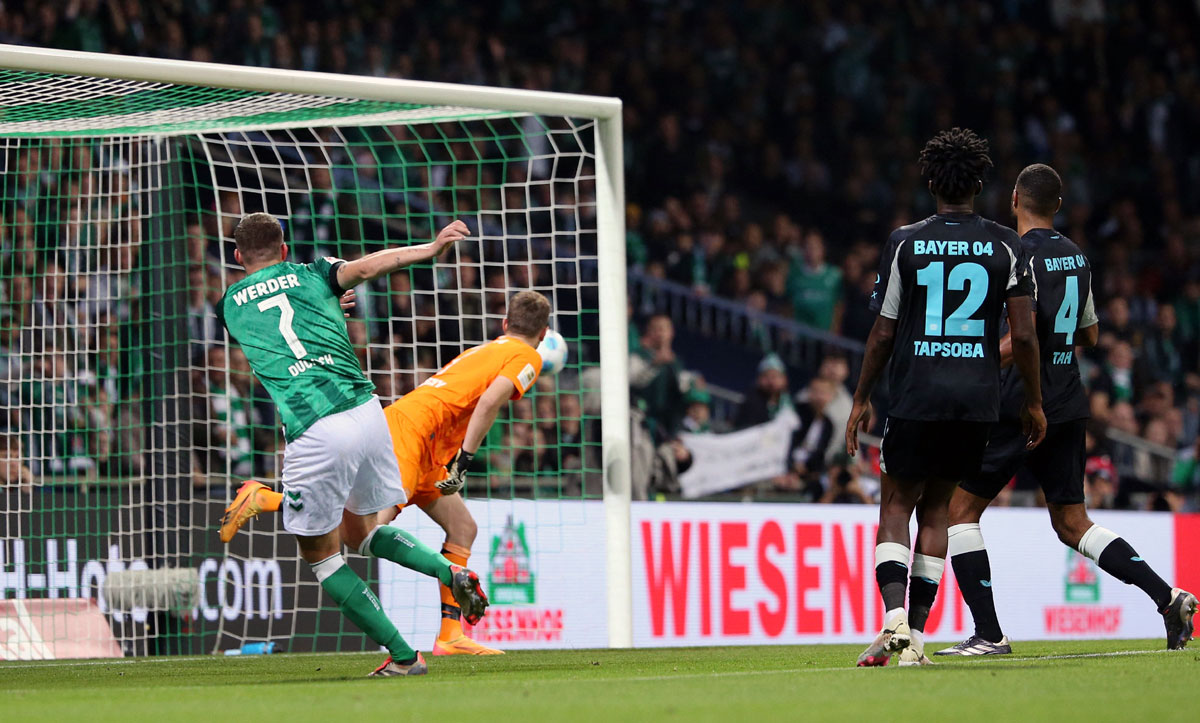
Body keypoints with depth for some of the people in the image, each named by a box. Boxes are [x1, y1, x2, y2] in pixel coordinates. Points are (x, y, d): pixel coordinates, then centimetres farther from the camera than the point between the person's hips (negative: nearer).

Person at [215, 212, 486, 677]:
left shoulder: (230, 305, 16)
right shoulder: (313, 276, 16)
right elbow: (364, 268, -5)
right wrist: (430, 249, -17)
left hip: (313, 433, -4)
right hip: (366, 410, 4)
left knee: (320, 555, 12)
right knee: (361, 530, 27)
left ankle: (403, 656, 5)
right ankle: (451, 571, 4)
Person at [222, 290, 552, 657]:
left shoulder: (483, 351, 31)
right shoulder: (527, 357, 3)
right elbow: (490, 399, -13)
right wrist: (464, 459, -15)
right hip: (410, 429, -10)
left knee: (463, 527, 11)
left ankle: (450, 634, 7)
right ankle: (263, 498, -19)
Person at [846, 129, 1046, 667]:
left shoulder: (905, 243, -1)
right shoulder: (1006, 246, 2)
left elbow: (883, 333, 1)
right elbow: (1023, 336, 0)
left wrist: (861, 399, 11)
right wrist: (1034, 403, 11)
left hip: (917, 397, -2)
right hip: (978, 400, 2)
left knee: (896, 507, 6)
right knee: (935, 509, 13)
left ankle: (895, 616, -18)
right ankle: (917, 635, 7)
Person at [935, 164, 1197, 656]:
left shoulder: (1022, 255, -12)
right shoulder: (1076, 256, 12)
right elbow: (1089, 334, 22)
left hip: (1022, 405, -8)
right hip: (1068, 404, 8)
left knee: (961, 506, 2)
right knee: (1072, 522, 13)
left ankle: (989, 634, -5)